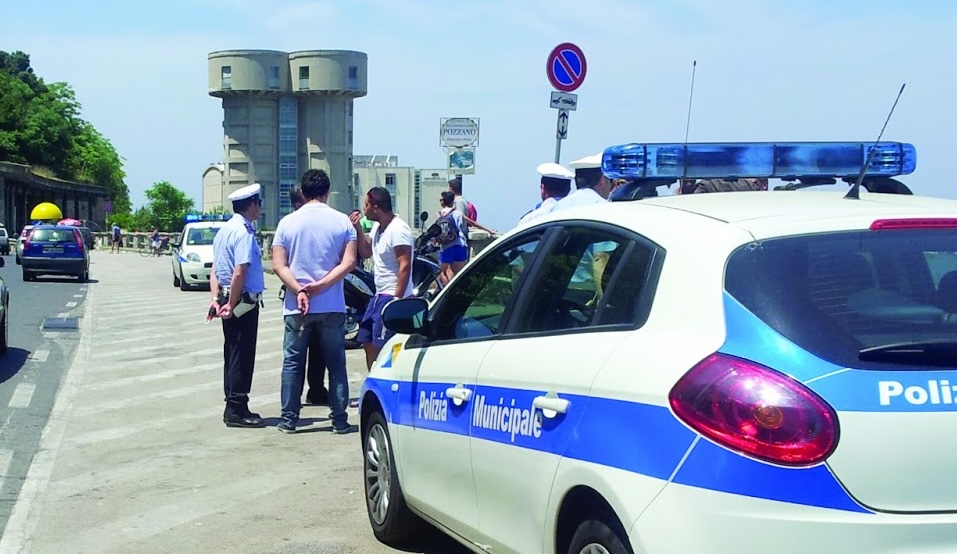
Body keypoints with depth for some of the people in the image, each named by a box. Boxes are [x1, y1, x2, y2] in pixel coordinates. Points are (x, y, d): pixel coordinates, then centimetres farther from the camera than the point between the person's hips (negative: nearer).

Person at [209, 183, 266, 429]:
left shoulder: (224, 231, 13)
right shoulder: (244, 232, -16)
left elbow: (215, 269, 12)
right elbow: (240, 272, -23)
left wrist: (216, 298, 5)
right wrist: (232, 305, -19)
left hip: (229, 299, 10)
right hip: (244, 302, -10)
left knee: (233, 354, 15)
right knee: (242, 355, -4)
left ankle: (234, 406, 22)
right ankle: (236, 410, 0)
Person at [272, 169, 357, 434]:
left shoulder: (287, 223, 0)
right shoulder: (342, 221, -1)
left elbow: (279, 265, -7)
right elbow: (349, 262, -9)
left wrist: (299, 290, -14)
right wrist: (321, 285, -12)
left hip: (296, 307, 0)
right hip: (332, 306, 0)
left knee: (293, 363, 9)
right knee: (336, 363, 8)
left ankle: (289, 419, 10)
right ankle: (340, 420, 7)